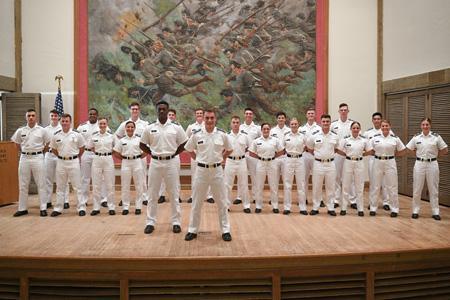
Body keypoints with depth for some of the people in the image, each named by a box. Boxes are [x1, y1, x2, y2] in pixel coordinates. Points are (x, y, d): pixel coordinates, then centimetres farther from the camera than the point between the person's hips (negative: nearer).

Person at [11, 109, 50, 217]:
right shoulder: (20, 131, 4)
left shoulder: (42, 130, -1)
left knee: (41, 184, 1)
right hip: (24, 158, 3)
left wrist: (40, 152, 6)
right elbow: (17, 143, 18)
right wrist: (23, 152, 11)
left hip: (37, 158, -2)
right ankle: (22, 208, 17)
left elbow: (47, 143, 9)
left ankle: (43, 208, 6)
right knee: (23, 185, 8)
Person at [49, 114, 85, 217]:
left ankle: (81, 208, 7)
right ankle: (58, 208, 19)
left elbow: (82, 148, 7)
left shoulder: (76, 134, -4)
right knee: (60, 186, 10)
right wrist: (61, 156, 9)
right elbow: (53, 149, 15)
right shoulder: (56, 135, 2)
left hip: (73, 162, -3)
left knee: (77, 186, 1)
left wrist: (76, 157, 8)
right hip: (61, 162, 3)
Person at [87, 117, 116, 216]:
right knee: (96, 185, 5)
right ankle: (96, 207, 14)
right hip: (97, 159, 1)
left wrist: (108, 153, 4)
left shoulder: (111, 135, -1)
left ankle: (111, 207, 11)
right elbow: (90, 147, 15)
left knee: (110, 185, 3)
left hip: (108, 159, -1)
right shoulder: (94, 136, 2)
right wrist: (98, 153, 7)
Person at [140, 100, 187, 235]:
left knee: (174, 194, 5)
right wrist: (152, 154, 1)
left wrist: (174, 154, -1)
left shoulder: (176, 127, -3)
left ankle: (176, 222, 16)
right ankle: (150, 222, 18)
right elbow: (142, 145, 10)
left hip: (171, 162, -1)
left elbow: (183, 144, 5)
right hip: (155, 162, 1)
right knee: (153, 194, 7)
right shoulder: (150, 128, 1)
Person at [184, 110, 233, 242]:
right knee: (196, 202, 8)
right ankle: (193, 230, 21)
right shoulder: (196, 134, -4)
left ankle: (225, 230, 19)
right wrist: (198, 159, 3)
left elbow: (229, 149, 11)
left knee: (222, 202, 7)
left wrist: (219, 158, 4)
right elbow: (189, 149, 10)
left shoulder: (222, 134, -3)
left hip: (217, 170, 0)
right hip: (201, 170, 0)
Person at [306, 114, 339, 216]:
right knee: (316, 187, 5)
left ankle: (331, 208, 17)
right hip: (318, 163, -1)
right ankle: (315, 208, 15)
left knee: (331, 187, 7)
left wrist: (329, 154, 10)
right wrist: (317, 154, 8)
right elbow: (309, 147, 9)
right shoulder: (314, 135, -5)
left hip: (330, 164, 2)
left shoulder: (335, 136, 1)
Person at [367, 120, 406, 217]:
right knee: (375, 186, 6)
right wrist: (379, 154, -1)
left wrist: (391, 154, 2)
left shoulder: (395, 138, -1)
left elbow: (402, 152, 7)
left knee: (392, 186, 4)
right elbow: (371, 151, 6)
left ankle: (394, 209, 15)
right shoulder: (375, 138, 1)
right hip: (378, 162, 1)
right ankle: (373, 208, 17)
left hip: (390, 163, -1)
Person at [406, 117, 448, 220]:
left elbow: (445, 150, 3)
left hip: (432, 164, -1)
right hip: (419, 164, 1)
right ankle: (415, 211, 17)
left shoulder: (436, 137, -3)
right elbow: (409, 149, 11)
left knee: (433, 189, 6)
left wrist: (435, 155, 3)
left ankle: (435, 212, 17)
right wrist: (419, 155, 5)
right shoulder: (416, 137, 1)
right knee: (417, 189, 5)